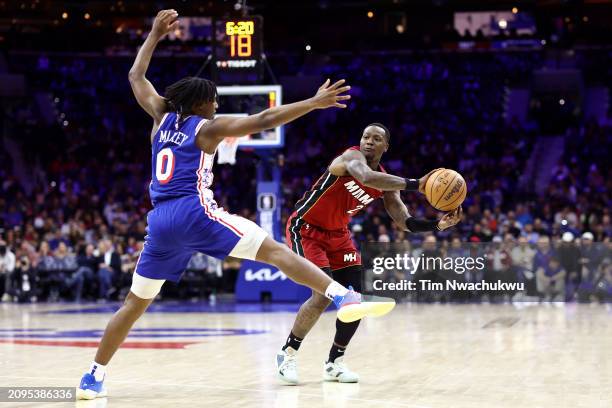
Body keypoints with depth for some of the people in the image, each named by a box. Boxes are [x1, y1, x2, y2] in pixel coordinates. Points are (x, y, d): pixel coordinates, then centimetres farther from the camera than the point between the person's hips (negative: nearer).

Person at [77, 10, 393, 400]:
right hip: (195, 212, -5)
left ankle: (94, 376, 11)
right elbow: (264, 121, -4)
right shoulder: (209, 127, 6)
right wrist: (315, 103, -3)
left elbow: (136, 77, 34)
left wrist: (155, 34, 41)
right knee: (274, 250, -12)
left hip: (161, 222, 6)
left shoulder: (162, 117, 20)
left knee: (135, 303, 14)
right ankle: (344, 297, -28)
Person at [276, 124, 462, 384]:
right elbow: (366, 177, -47)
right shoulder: (352, 157, -23)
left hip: (338, 235, 8)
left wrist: (437, 225, -21)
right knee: (323, 296, -20)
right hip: (305, 229, -8)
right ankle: (288, 353, -2)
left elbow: (405, 223, -3)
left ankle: (334, 362, 15)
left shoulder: (385, 182, -1)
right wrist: (415, 185, -53)